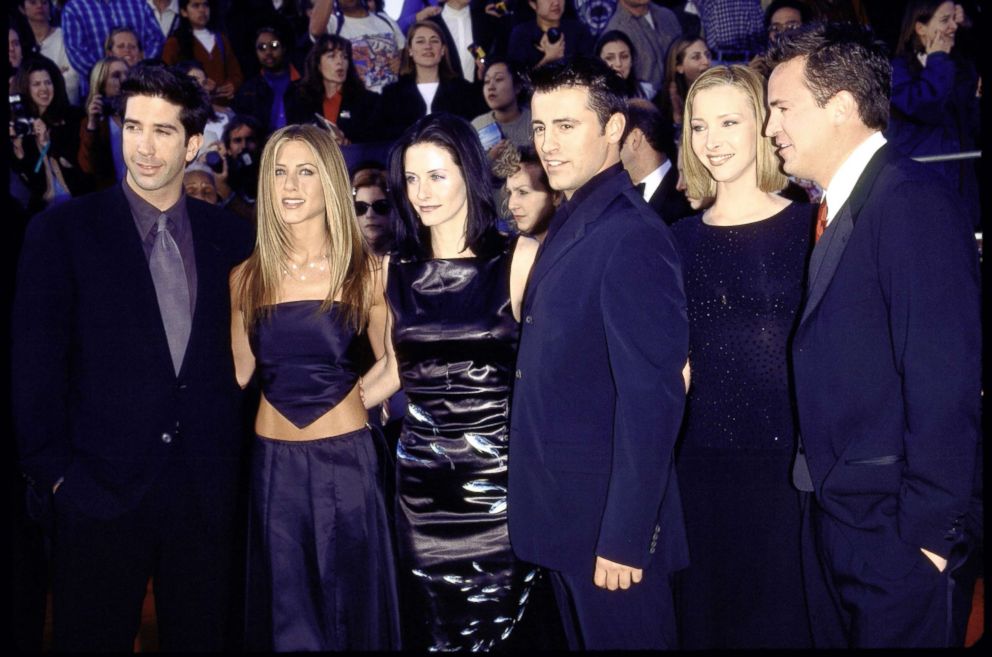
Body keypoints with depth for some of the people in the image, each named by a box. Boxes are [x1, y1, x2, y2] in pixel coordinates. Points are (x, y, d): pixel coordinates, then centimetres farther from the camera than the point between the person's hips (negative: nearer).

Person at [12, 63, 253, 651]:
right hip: (99, 490, -2)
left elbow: (238, 352, 10)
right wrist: (52, 471, -8)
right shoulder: (62, 231, -3)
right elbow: (36, 366, -4)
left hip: (206, 490, 3)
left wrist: (233, 459, 5)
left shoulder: (229, 237, 5)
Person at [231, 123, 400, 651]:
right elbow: (238, 372, 8)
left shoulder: (362, 271, -4)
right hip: (273, 464, 2)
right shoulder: (247, 278, 3)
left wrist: (353, 394, -7)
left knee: (350, 602, 10)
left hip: (347, 458, -2)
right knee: (283, 607, 14)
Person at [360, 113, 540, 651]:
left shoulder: (521, 259, -5)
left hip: (499, 477, -3)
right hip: (422, 479, 4)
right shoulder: (396, 270, 8)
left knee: (499, 628, 5)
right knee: (431, 632, 11)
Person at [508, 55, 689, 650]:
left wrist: (624, 537, -21)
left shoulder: (630, 237, -20)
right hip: (565, 512, 9)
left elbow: (652, 397, -23)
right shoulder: (570, 225, 9)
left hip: (608, 517, -9)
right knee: (585, 638, 21)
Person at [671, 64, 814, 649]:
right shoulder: (682, 239, 7)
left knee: (789, 619, 7)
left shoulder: (810, 226, -3)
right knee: (709, 619, 14)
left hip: (794, 455, -3)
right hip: (704, 459, 4)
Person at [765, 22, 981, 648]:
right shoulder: (837, 210, 12)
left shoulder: (912, 199, -16)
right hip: (836, 522, 9)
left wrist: (930, 530, -20)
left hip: (898, 532, -9)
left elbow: (945, 376, -22)